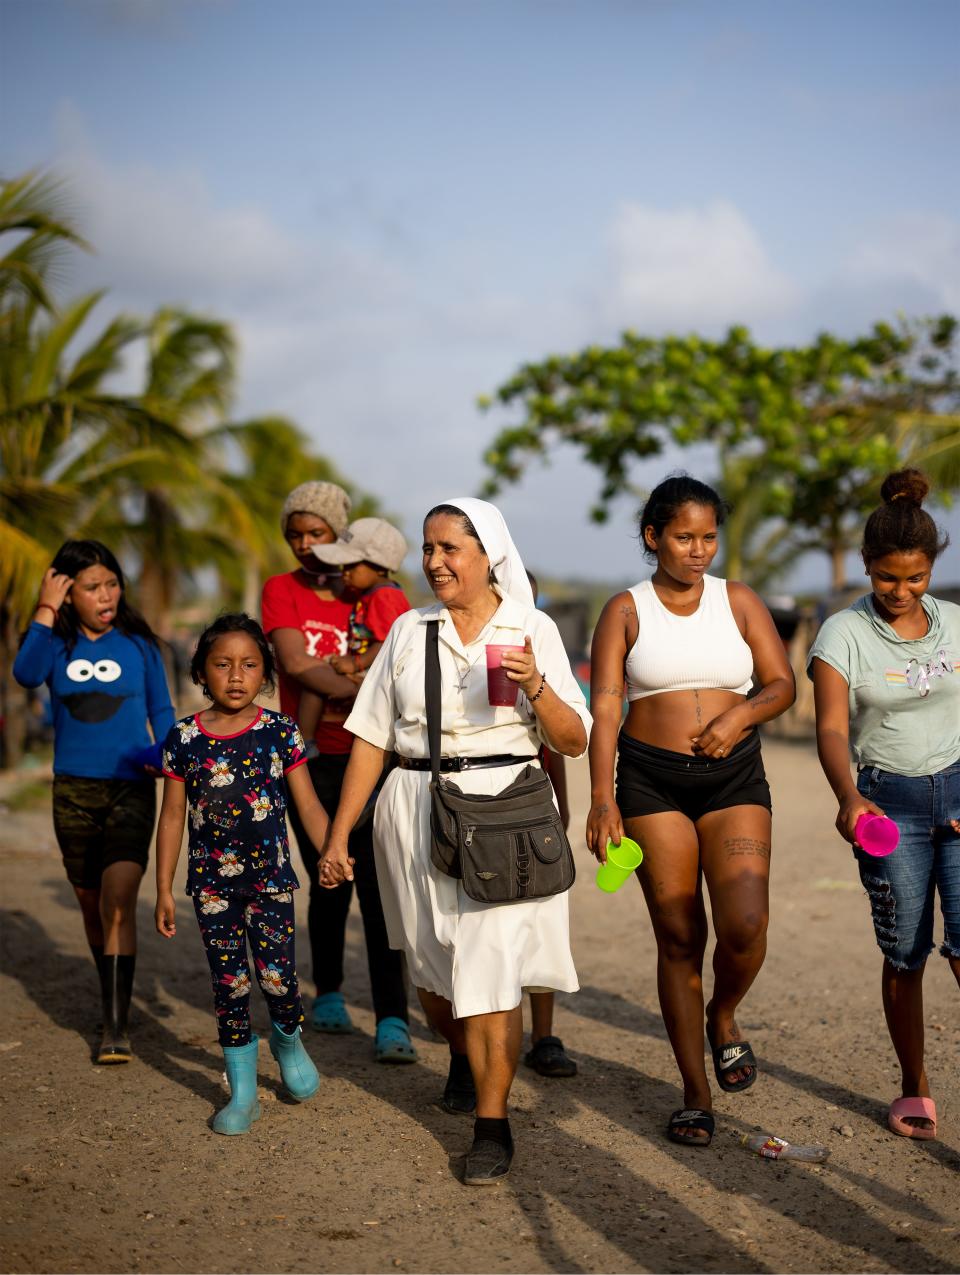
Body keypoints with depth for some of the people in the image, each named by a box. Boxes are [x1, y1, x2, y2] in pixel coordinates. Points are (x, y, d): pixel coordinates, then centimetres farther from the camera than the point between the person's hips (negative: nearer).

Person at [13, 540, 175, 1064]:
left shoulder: (137, 642, 0)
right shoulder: (57, 643, 1)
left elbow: (161, 710, 8)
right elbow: (26, 674, -21)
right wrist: (45, 612, -18)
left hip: (130, 787, -2)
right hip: (73, 789, 2)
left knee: (118, 898, -16)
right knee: (90, 902, 13)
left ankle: (115, 1027, -17)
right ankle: (115, 998, 33)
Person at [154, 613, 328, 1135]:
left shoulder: (280, 732, -4)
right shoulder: (184, 738, -2)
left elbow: (309, 806, 0)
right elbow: (172, 815, 4)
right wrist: (164, 890, 5)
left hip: (270, 877, -1)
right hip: (212, 882, 1)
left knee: (277, 978, -5)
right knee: (229, 984, 5)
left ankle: (288, 1040, 29)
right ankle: (242, 1091, 18)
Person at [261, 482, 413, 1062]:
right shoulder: (282, 591, 4)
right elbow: (294, 661, -12)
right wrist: (359, 693, -22)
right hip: (311, 762, 1)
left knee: (379, 887, -10)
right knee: (329, 884, 9)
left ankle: (393, 1022, -10)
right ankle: (329, 994, 32)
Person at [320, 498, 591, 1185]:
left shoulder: (533, 629, 2)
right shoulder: (409, 631, 10)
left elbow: (575, 742, 0)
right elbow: (372, 736, 10)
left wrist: (535, 686, -19)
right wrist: (339, 834, 7)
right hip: (417, 810, 3)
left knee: (490, 967, -11)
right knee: (434, 971, 12)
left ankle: (492, 1124, -1)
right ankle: (464, 1055, 43)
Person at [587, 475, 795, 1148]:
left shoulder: (739, 601, 8)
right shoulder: (626, 610, 3)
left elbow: (782, 684, 9)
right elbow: (603, 706, -5)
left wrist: (743, 714, -13)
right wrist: (602, 796, -16)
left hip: (734, 777, 1)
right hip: (651, 781, -1)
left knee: (745, 927, -16)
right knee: (679, 938, 0)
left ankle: (724, 1017, 18)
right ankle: (697, 1095, 11)